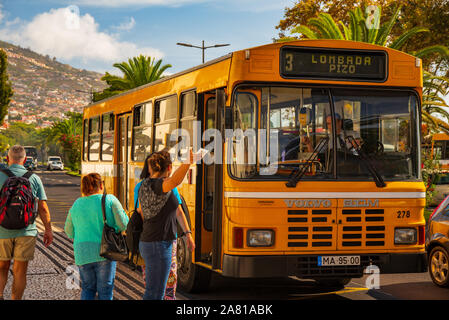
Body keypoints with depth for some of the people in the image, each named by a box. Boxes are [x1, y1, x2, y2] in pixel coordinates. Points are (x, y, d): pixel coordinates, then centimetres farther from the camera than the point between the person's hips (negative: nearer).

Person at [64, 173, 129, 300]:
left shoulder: (77, 204, 8)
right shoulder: (110, 200, -4)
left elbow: (69, 231, 17)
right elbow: (123, 224, -8)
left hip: (83, 253, 3)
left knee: (88, 288, 16)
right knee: (105, 290, 5)